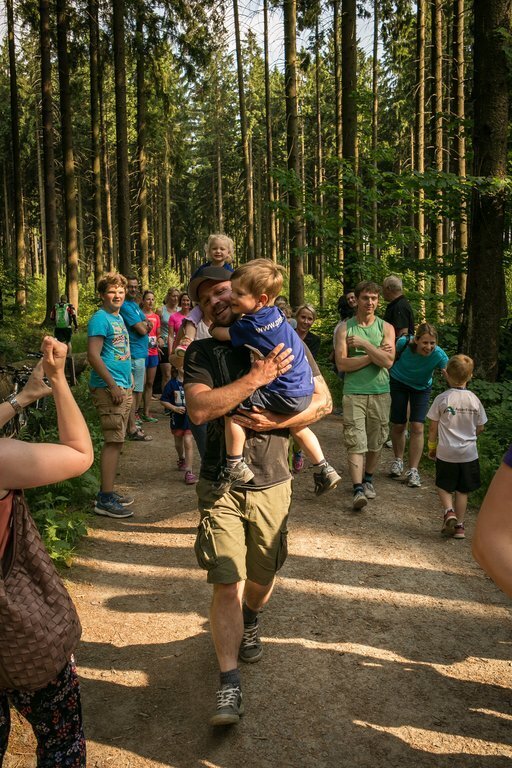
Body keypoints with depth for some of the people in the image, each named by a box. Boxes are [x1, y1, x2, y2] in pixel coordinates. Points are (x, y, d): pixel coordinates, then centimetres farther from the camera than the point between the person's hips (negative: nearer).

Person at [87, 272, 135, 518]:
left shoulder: (119, 317, 17)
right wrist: (113, 385, -20)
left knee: (115, 442, 12)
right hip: (109, 388, -9)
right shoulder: (100, 318, -11)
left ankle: (107, 493, 20)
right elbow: (93, 355, -19)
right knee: (113, 442, -9)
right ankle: (105, 500, -5)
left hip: (123, 387, 9)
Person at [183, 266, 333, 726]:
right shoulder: (201, 353, -1)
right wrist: (256, 378, -24)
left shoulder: (285, 343, 0)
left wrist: (274, 421, -16)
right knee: (227, 584, -6)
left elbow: (323, 402, -2)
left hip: (272, 483, 1)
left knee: (263, 576, 17)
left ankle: (249, 624, 50)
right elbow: (199, 409, -18)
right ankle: (230, 684, 8)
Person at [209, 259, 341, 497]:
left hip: (285, 394, -10)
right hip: (304, 389, 10)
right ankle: (324, 470, 40)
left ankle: (235, 466, -3)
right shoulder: (275, 313, 4)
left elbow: (217, 333, -4)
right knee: (297, 426, 34)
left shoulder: (251, 326, -20)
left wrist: (211, 326, 15)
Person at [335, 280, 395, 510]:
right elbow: (342, 364, -10)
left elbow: (388, 361, -9)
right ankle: (358, 489, -9)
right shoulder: (345, 328, 0)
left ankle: (368, 479, 31)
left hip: (380, 392, 2)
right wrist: (374, 354, -11)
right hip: (354, 393, -2)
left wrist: (363, 343, -12)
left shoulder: (386, 328, 5)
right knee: (355, 442, -9)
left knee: (375, 442, 12)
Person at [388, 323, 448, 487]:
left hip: (421, 388, 0)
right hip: (398, 383, 0)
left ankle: (413, 470, -1)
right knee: (398, 425, 4)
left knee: (417, 427, -10)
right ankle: (398, 460, 29)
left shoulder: (439, 355, -30)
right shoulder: (403, 343, -28)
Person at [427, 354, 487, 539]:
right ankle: (459, 525, 15)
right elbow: (480, 428, 5)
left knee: (444, 486, 15)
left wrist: (432, 447, 9)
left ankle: (449, 511, -9)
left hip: (446, 453, -2)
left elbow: (433, 427, -6)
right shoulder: (474, 400, -4)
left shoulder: (442, 399, -11)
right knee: (462, 490, 13)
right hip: (469, 453, 2)